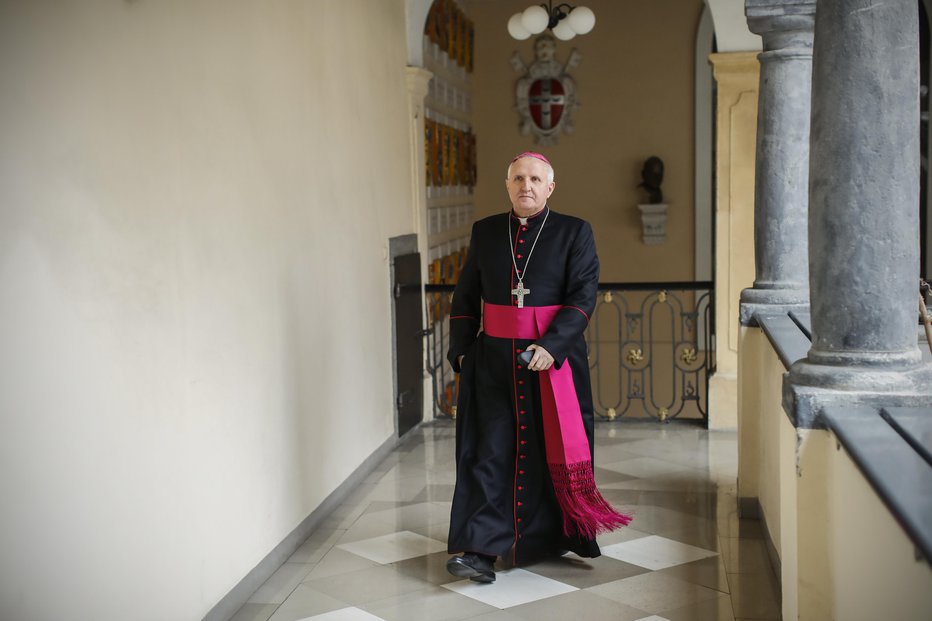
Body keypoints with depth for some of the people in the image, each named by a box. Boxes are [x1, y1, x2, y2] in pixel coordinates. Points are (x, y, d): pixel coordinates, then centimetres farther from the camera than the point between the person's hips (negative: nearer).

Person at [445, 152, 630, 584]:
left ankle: (552, 538, 24)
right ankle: (481, 549, -6)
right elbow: (465, 297, 13)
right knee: (491, 450, -4)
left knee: (551, 449, 6)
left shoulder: (574, 233, 1)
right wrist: (462, 351, 4)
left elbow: (583, 294, -9)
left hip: (555, 358, -1)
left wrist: (551, 345, -20)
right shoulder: (485, 232, 9)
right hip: (494, 360, 2)